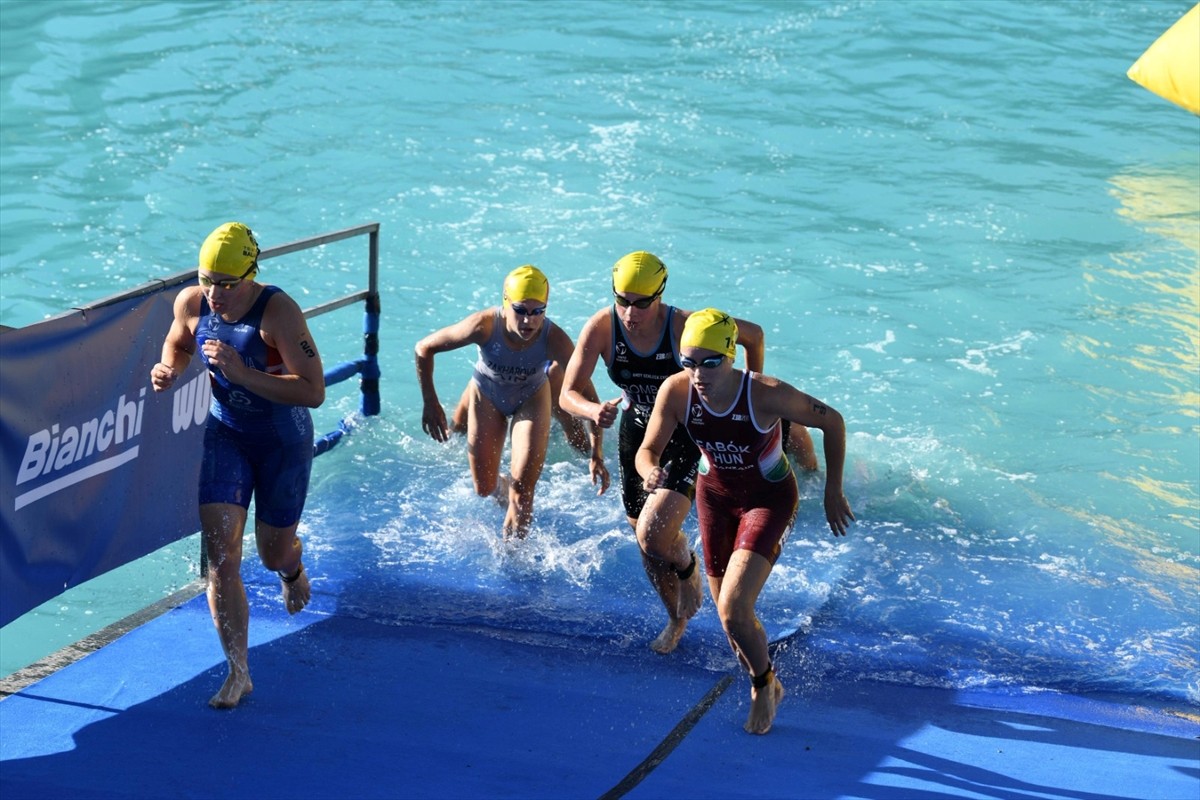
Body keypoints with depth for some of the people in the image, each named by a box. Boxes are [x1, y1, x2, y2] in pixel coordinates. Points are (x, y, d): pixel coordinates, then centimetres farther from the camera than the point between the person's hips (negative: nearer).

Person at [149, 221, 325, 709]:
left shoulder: (278, 312, -27)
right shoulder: (191, 304, -12)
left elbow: (314, 392, -31)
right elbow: (178, 343, 13)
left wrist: (243, 373, -38)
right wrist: (169, 369, -10)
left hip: (283, 441, -3)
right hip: (225, 434, 3)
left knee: (273, 554, 12)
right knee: (220, 556, -10)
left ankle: (293, 566, 54)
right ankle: (238, 673, -2)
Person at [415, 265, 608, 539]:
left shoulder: (555, 340, -37)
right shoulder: (484, 326, -38)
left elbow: (588, 395, -33)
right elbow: (424, 349, -23)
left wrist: (597, 455, -38)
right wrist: (430, 403, -21)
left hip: (532, 398, -1)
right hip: (487, 395, 1)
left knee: (521, 490, -9)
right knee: (484, 488, 9)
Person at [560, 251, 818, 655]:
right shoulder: (600, 328, -20)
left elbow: (754, 334, -11)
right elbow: (568, 393, -18)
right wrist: (593, 410, -40)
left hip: (688, 439, -4)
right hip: (635, 436, 4)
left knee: (653, 535, -20)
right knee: (647, 545, 14)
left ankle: (688, 568, 17)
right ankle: (677, 619, 41)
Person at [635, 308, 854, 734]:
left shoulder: (767, 394, -31)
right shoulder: (675, 391, -22)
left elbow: (833, 422, -17)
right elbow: (647, 450, -13)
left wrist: (833, 490, -13)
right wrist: (651, 471, -37)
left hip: (769, 499, -4)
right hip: (715, 495, 4)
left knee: (733, 611, -18)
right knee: (730, 616, 13)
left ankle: (763, 682, 13)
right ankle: (767, 688, 41)